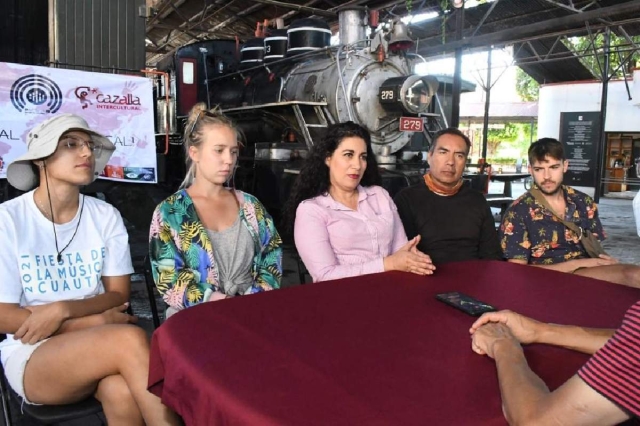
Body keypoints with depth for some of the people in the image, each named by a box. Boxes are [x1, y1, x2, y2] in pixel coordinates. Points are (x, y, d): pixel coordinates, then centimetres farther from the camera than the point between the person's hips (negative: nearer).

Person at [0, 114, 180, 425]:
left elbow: (119, 295, 1)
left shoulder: (106, 216, 0)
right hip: (30, 355, -2)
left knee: (123, 392, -33)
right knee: (129, 339, -31)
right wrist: (98, 321, -15)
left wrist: (63, 309, -18)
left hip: (98, 347, 2)